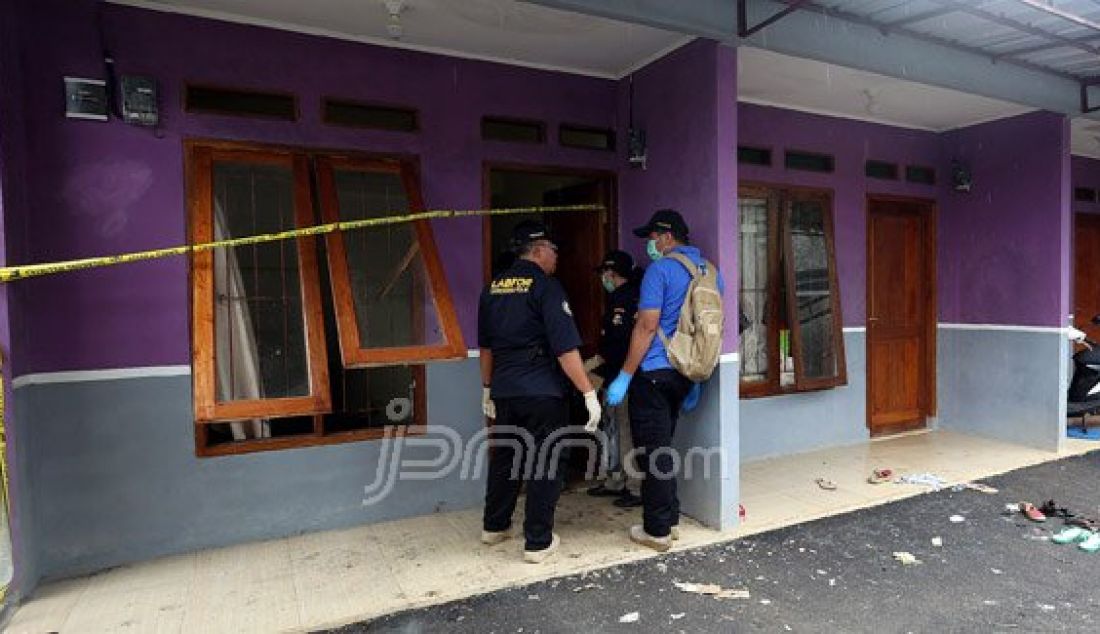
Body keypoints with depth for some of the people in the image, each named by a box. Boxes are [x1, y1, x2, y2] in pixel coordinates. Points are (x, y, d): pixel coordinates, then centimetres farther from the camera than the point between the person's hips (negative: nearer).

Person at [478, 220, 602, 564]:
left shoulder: (493, 287, 9)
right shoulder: (545, 285, -11)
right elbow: (565, 348, -19)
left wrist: (488, 387, 26)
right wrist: (589, 393, -16)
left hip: (504, 391, 6)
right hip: (542, 393, -6)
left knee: (504, 457, 19)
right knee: (543, 464, 5)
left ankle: (494, 526, 33)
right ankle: (538, 542, 14)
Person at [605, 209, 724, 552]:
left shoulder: (660, 269, -11)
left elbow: (647, 326, -17)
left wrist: (624, 377, -12)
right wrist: (696, 380, 22)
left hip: (654, 373, -8)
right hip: (685, 373, 8)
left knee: (653, 452, 1)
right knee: (663, 447, 19)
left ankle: (657, 531, 11)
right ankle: (669, 519, 28)